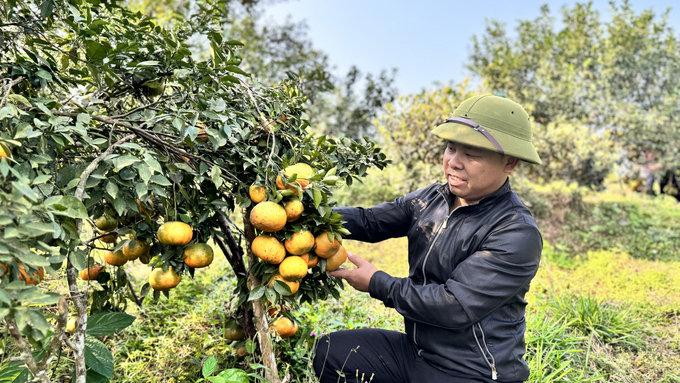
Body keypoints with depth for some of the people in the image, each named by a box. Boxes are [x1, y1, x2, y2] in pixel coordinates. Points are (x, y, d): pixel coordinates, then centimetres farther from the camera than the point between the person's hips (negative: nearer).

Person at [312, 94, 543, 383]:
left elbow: (456, 307, -26)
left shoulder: (518, 236, -22)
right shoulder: (432, 198, 0)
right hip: (417, 350, 6)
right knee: (331, 351, 1)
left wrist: (377, 283, -18)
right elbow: (370, 221, 3)